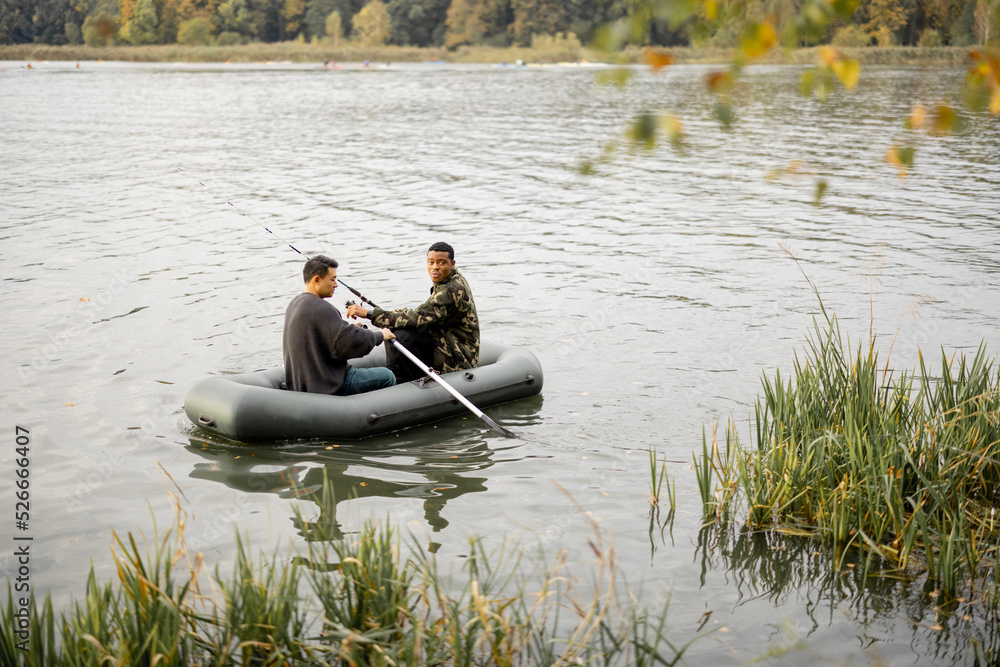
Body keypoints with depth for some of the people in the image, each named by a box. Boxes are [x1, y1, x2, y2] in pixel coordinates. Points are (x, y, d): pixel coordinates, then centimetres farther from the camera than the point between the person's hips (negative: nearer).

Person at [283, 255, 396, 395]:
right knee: (387, 377, 0)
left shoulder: (294, 304, 10)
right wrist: (380, 336, -9)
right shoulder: (320, 309, -23)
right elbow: (352, 342, -26)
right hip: (326, 386, -10)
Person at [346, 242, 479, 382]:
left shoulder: (452, 290, -23)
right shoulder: (451, 280, 7)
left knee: (401, 336, -26)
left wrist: (369, 313, -28)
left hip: (458, 360, -10)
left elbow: (417, 318, -28)